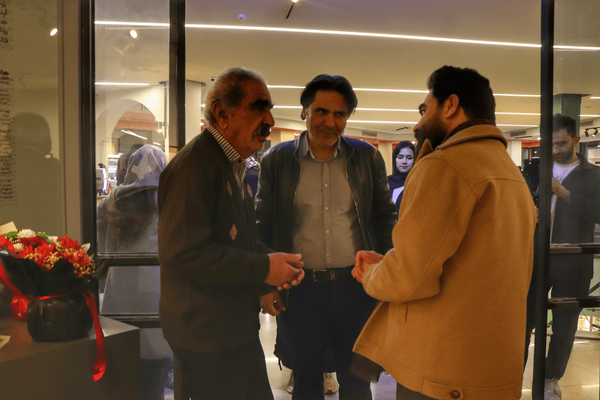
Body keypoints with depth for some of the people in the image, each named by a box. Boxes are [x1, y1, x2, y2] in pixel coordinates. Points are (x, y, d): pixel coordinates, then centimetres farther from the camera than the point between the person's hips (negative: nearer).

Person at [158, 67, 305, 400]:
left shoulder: (232, 165, 12)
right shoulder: (194, 165, -20)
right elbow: (183, 253, -27)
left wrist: (275, 261, 1)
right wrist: (263, 267, -22)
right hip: (207, 336, -9)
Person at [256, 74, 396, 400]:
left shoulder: (367, 157, 1)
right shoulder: (276, 160, -1)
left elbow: (384, 218, 8)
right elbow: (263, 226, 4)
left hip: (355, 287, 1)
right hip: (300, 290, 0)